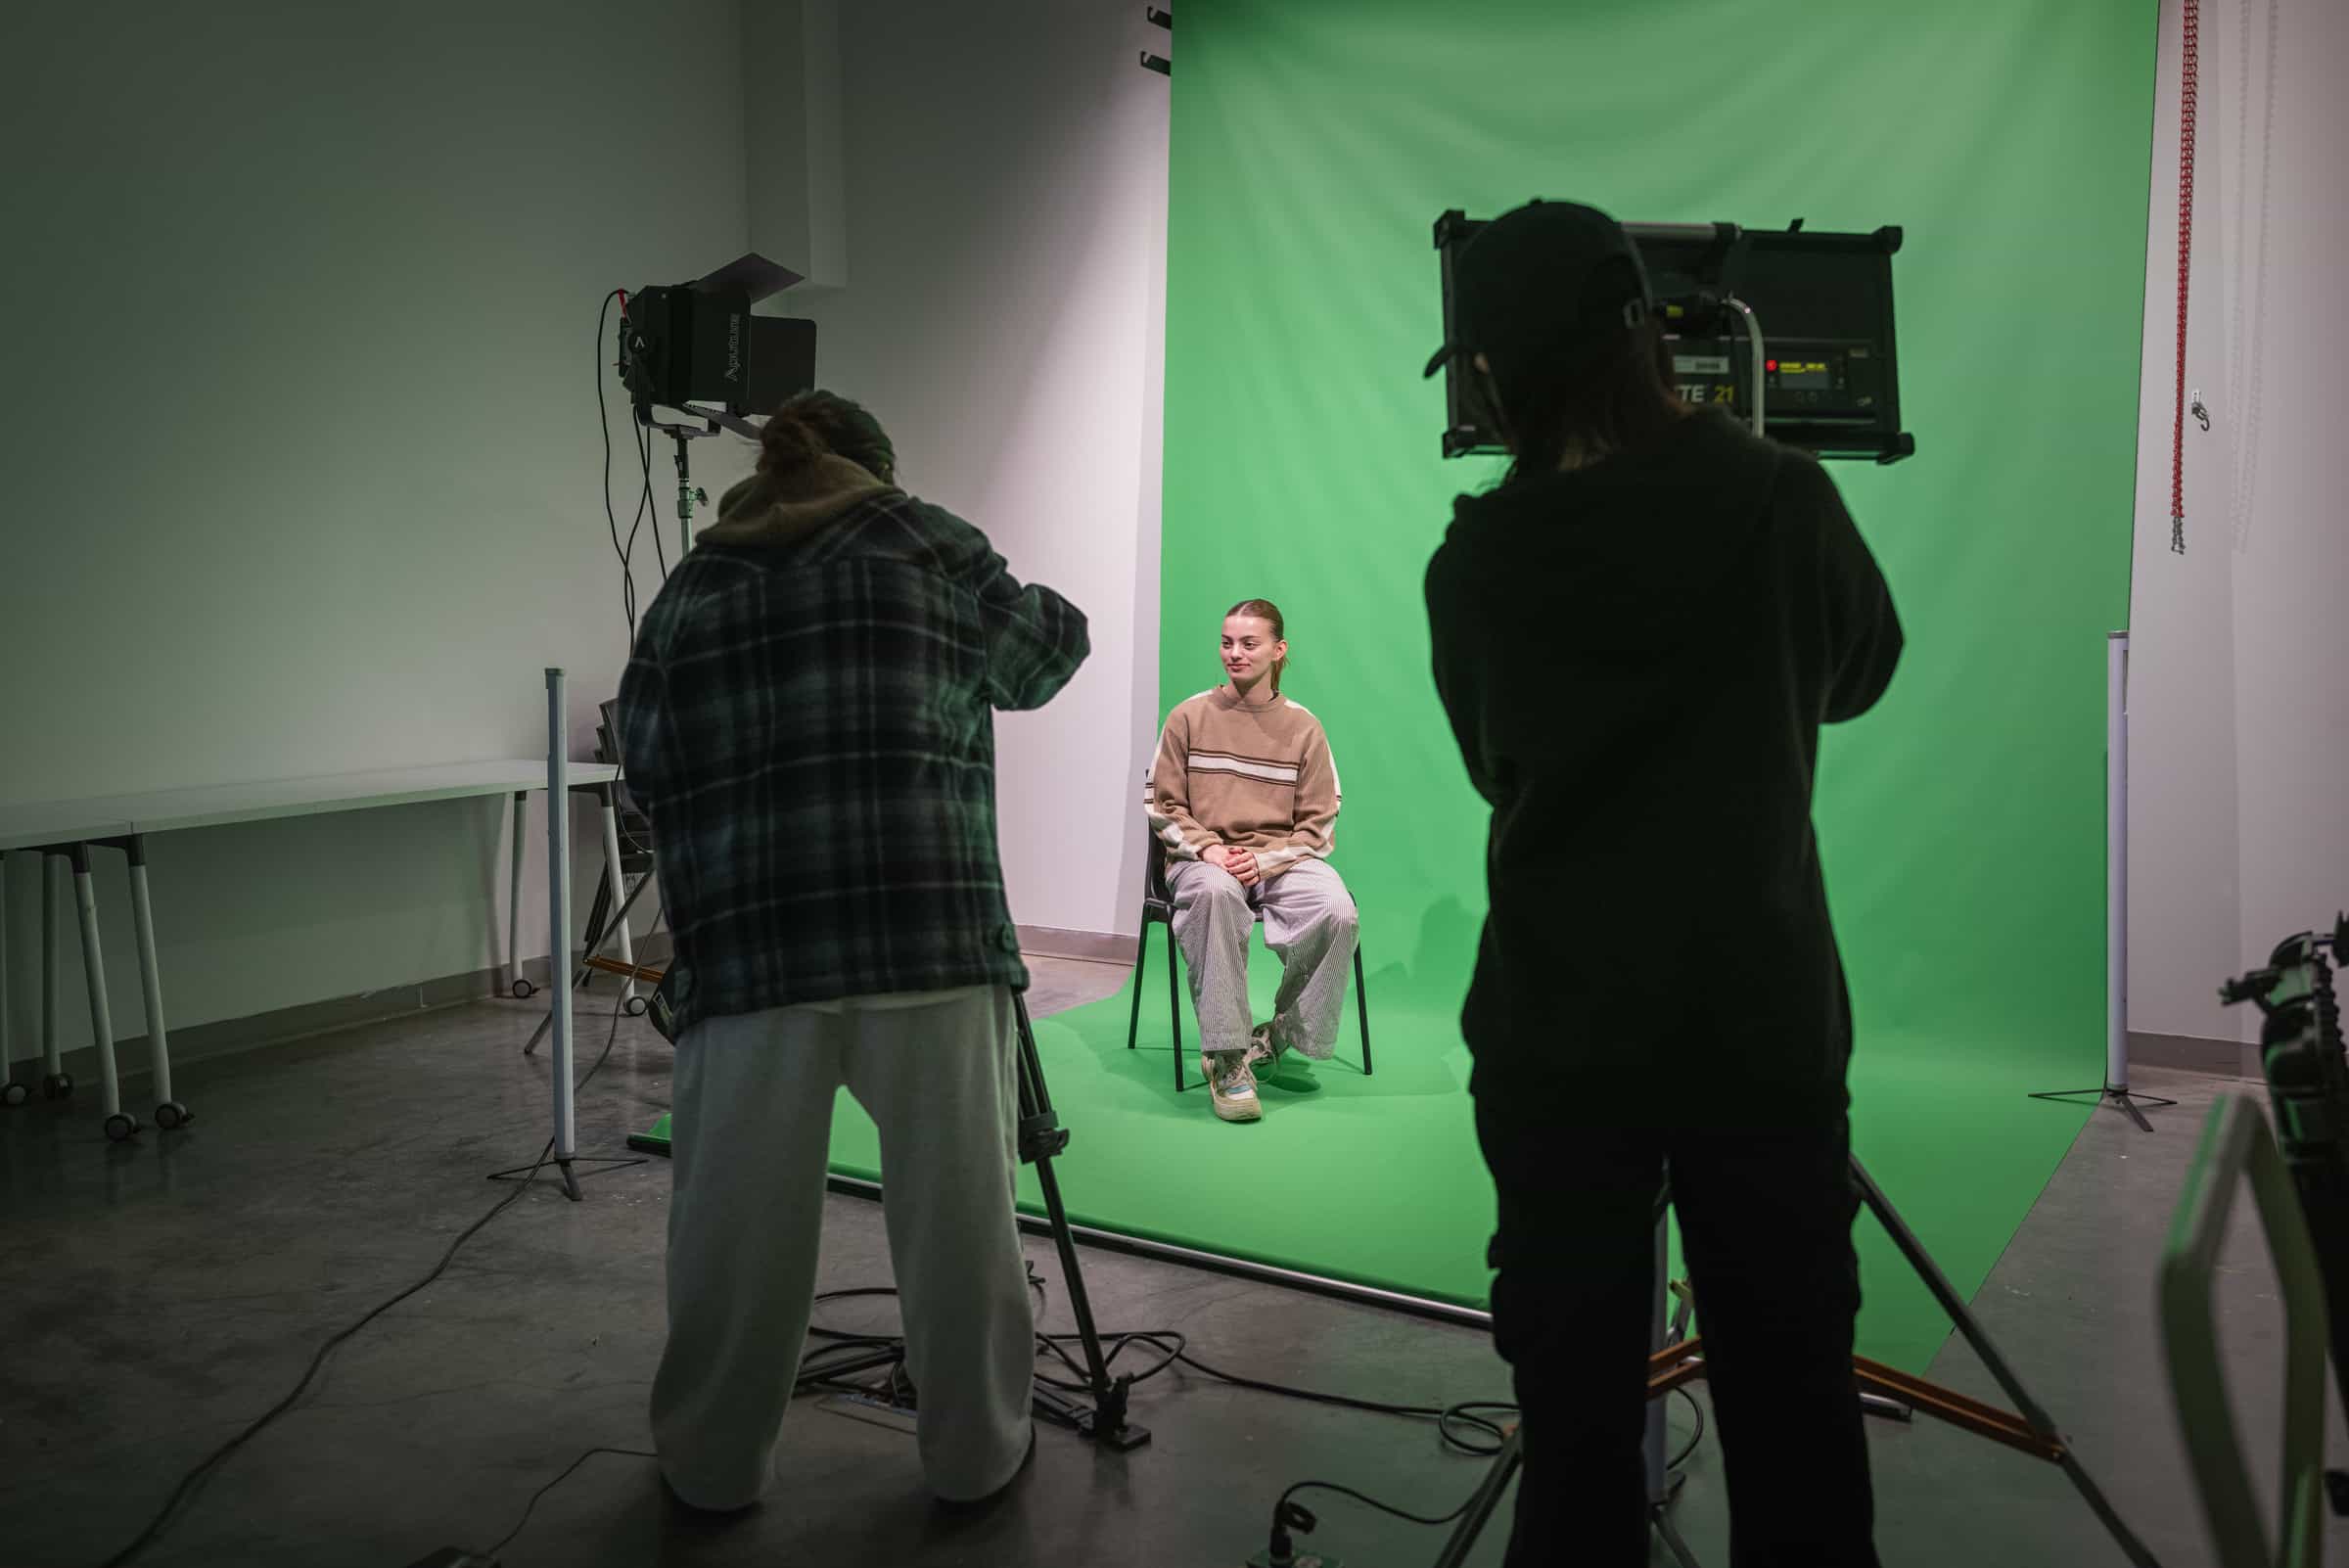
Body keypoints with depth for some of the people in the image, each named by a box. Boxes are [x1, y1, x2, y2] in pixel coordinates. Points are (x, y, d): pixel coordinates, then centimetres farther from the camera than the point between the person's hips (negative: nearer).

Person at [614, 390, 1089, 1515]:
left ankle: (711, 1466, 26)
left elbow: (646, 771, 15)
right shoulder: (929, 547, 11)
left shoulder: (689, 590, 15)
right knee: (958, 1218, 11)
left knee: (738, 1229, 12)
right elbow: (1050, 651, 25)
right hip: (933, 946, -1)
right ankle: (976, 1453, 24)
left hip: (746, 957, 2)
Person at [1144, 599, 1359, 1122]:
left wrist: (1266, 860, -12)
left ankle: (1279, 1038, -8)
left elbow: (1318, 824, 5)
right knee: (1213, 892, -40)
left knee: (1337, 911, -31)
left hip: (1279, 859, 2)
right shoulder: (1189, 717, 6)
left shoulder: (1303, 727, 8)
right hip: (1203, 857, -1)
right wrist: (1206, 848, -12)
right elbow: (1161, 805, 6)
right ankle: (1227, 1058, -33)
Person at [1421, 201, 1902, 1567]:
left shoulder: (1474, 565, -3)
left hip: (1559, 1042, 1)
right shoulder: (1781, 502, -5)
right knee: (1795, 1423, 11)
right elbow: (1860, 675, 14)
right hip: (1769, 1028, 0)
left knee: (1576, 1418, 8)